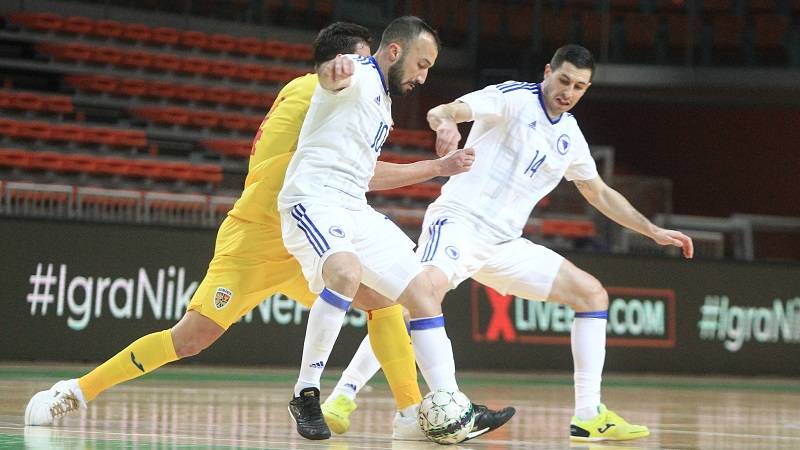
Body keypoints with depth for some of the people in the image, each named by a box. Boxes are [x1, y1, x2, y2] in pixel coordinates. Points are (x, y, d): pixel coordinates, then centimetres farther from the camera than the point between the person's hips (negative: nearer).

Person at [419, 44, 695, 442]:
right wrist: (445, 122, -46)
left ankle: (589, 416, 6)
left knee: (592, 294, 4)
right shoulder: (512, 98, -6)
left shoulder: (570, 136, 15)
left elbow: (599, 193, 30)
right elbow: (440, 112, -21)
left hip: (503, 244, 8)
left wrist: (654, 231, 25)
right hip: (460, 221, -8)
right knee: (429, 286, -38)